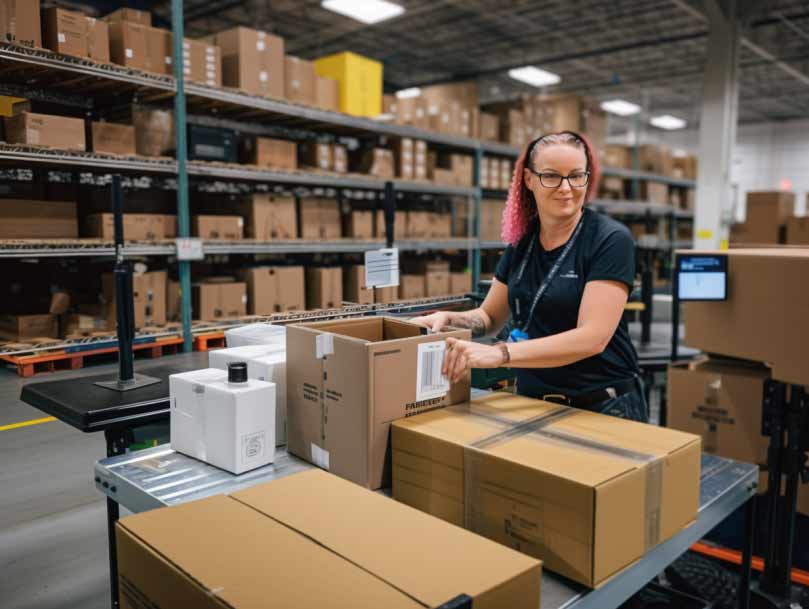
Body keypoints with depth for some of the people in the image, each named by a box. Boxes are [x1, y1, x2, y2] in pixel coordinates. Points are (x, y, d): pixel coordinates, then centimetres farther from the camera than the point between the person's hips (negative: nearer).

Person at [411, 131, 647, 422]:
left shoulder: (610, 240, -16)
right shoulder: (521, 239, 1)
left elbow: (593, 337, -25)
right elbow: (490, 317, 8)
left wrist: (500, 353, -34)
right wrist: (449, 319, -13)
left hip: (603, 406, -5)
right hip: (532, 403, 5)